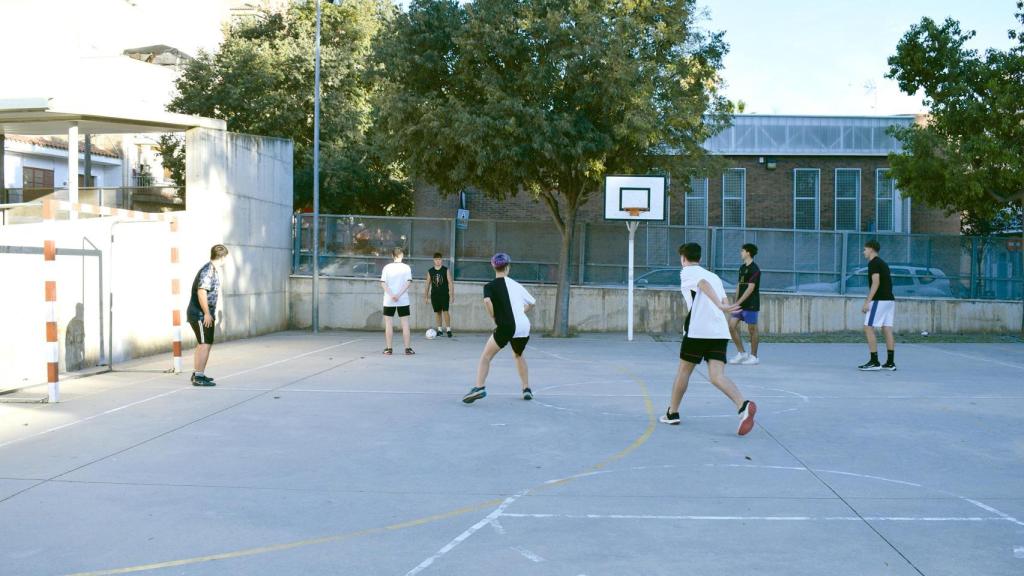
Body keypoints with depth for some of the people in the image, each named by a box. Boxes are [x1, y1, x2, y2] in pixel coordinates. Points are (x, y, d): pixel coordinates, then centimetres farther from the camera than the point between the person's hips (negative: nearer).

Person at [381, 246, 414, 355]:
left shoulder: (387, 267, 1)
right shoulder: (406, 267, -1)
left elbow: (383, 283, -8)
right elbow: (408, 282, -11)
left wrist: (391, 295, -14)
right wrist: (399, 295, -15)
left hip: (388, 301, 0)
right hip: (403, 301, 0)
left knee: (389, 325, 6)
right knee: (405, 325, 5)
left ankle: (388, 349, 6)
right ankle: (408, 349, 5)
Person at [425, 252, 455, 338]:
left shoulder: (446, 270, 1)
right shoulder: (430, 271, 7)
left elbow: (450, 283, -1)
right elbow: (428, 284, 12)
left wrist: (452, 295, -8)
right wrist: (426, 296, 9)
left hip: (444, 294, -3)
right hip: (434, 295, 3)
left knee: (445, 311, -10)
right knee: (437, 312, 5)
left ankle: (448, 329, -7)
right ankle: (440, 330, 13)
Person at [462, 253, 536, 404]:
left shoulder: (490, 286, 2)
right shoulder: (516, 285, 15)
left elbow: (487, 301, -19)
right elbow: (532, 302, 24)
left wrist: (495, 319, -6)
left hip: (507, 326, -5)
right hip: (524, 326, 5)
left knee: (485, 357, 2)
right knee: (518, 355, 29)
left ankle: (479, 387, -17)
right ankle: (527, 389, 31)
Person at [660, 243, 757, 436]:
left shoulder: (688, 272, 5)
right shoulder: (714, 276, 25)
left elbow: (704, 284, -16)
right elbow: (725, 303, 17)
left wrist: (719, 305, -31)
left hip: (697, 330, -5)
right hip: (720, 332, 5)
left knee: (684, 370, 13)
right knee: (717, 376, -5)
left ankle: (672, 413, 25)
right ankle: (743, 406, -30)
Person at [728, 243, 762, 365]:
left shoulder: (754, 269, -12)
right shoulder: (742, 267, 14)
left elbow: (750, 288, -17)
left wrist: (738, 302, -19)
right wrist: (736, 302, 9)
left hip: (751, 304, -8)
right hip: (740, 304, 8)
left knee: (752, 329, 0)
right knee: (731, 325, 2)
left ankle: (753, 357, 10)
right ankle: (741, 353, 10)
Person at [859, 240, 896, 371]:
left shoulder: (873, 263, -8)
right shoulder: (883, 263, 20)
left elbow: (876, 283, -17)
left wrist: (867, 302, -20)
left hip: (879, 300, -9)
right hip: (889, 299, 9)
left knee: (868, 328, -6)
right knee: (887, 330, 7)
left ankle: (874, 362, -9)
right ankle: (890, 362, 5)